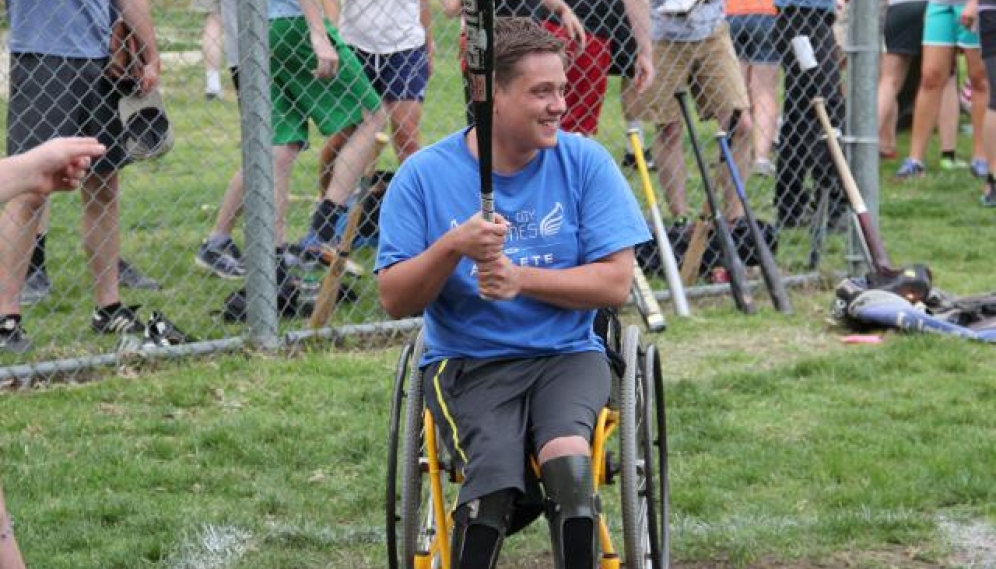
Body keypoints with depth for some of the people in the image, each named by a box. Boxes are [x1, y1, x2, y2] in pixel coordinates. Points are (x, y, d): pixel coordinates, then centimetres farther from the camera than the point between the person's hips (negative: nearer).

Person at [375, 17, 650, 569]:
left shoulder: (584, 162, 1)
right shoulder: (424, 176, -1)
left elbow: (615, 282, -2)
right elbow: (395, 300, -2)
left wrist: (521, 278, -15)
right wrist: (452, 247, -20)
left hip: (567, 354, 1)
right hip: (466, 361, -1)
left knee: (567, 458, -33)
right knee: (496, 478, -31)